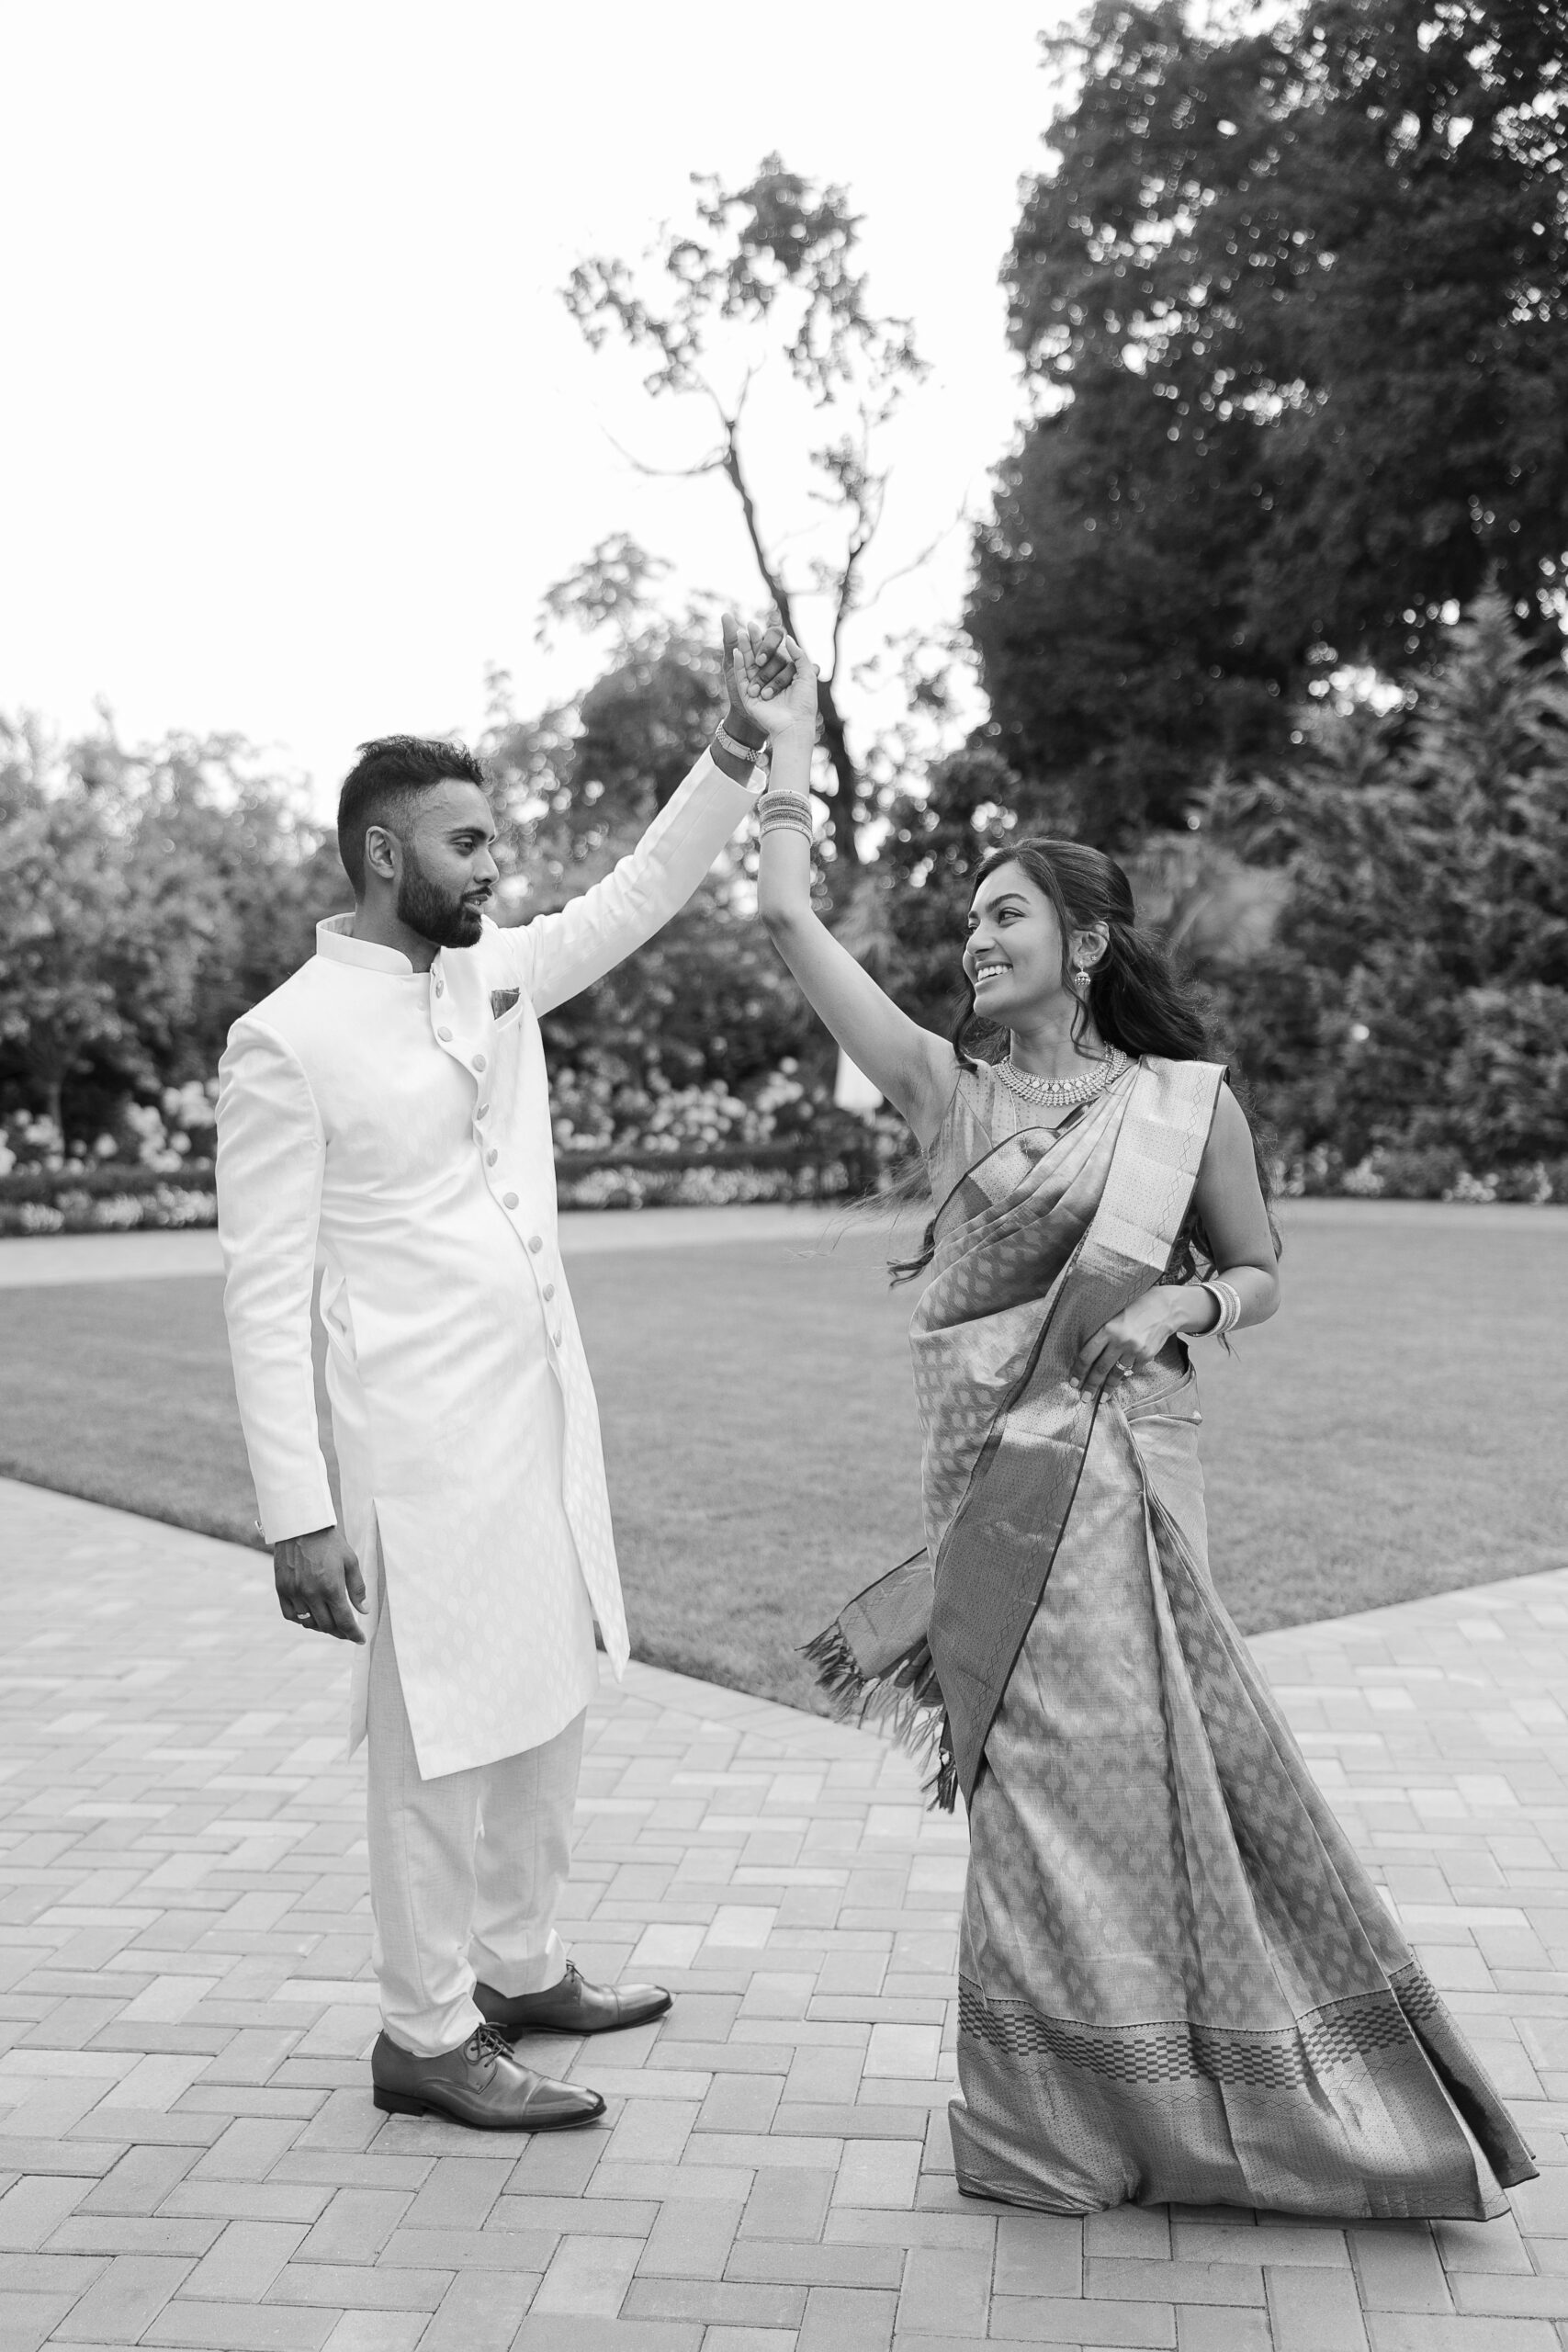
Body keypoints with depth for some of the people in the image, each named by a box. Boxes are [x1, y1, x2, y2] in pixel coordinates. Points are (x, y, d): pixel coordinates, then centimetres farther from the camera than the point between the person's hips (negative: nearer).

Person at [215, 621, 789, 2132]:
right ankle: (425, 2037, 20)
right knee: (441, 1735, 3)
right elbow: (265, 1294, -14)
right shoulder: (288, 1040, -13)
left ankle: (521, 1968, 36)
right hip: (423, 1440, -8)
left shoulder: (498, 974, 8)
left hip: (547, 1414, 8)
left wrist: (742, 739, 1)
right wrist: (296, 1514, -17)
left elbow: (647, 888, 14)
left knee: (547, 1706, 18)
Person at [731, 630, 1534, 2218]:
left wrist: (1180, 1308, -12)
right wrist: (789, 746, 6)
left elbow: (1262, 1276, 9)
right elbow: (789, 918, 0)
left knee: (1100, 1765, 1)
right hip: (985, 1472, 2)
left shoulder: (1186, 1101, 0)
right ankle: (1087, 2111, 29)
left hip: (1115, 1467, -2)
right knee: (1051, 1773, 9)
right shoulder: (947, 1090, 3)